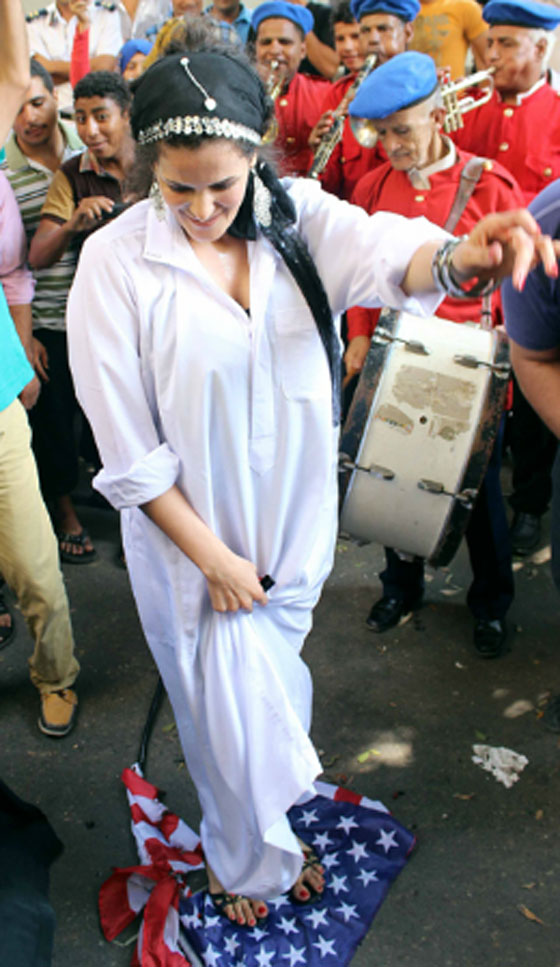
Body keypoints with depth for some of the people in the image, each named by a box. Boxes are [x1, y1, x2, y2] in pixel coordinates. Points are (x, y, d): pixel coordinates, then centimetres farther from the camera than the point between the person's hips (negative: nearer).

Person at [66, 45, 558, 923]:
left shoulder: (294, 215, -9)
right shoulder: (114, 261, -16)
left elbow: (379, 252, -30)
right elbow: (129, 449, -15)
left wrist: (454, 256, -54)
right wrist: (212, 556, -13)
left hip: (292, 523, 3)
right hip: (194, 531, -2)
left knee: (271, 683, 22)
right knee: (233, 709, 13)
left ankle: (270, 814, 54)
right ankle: (254, 863, 44)